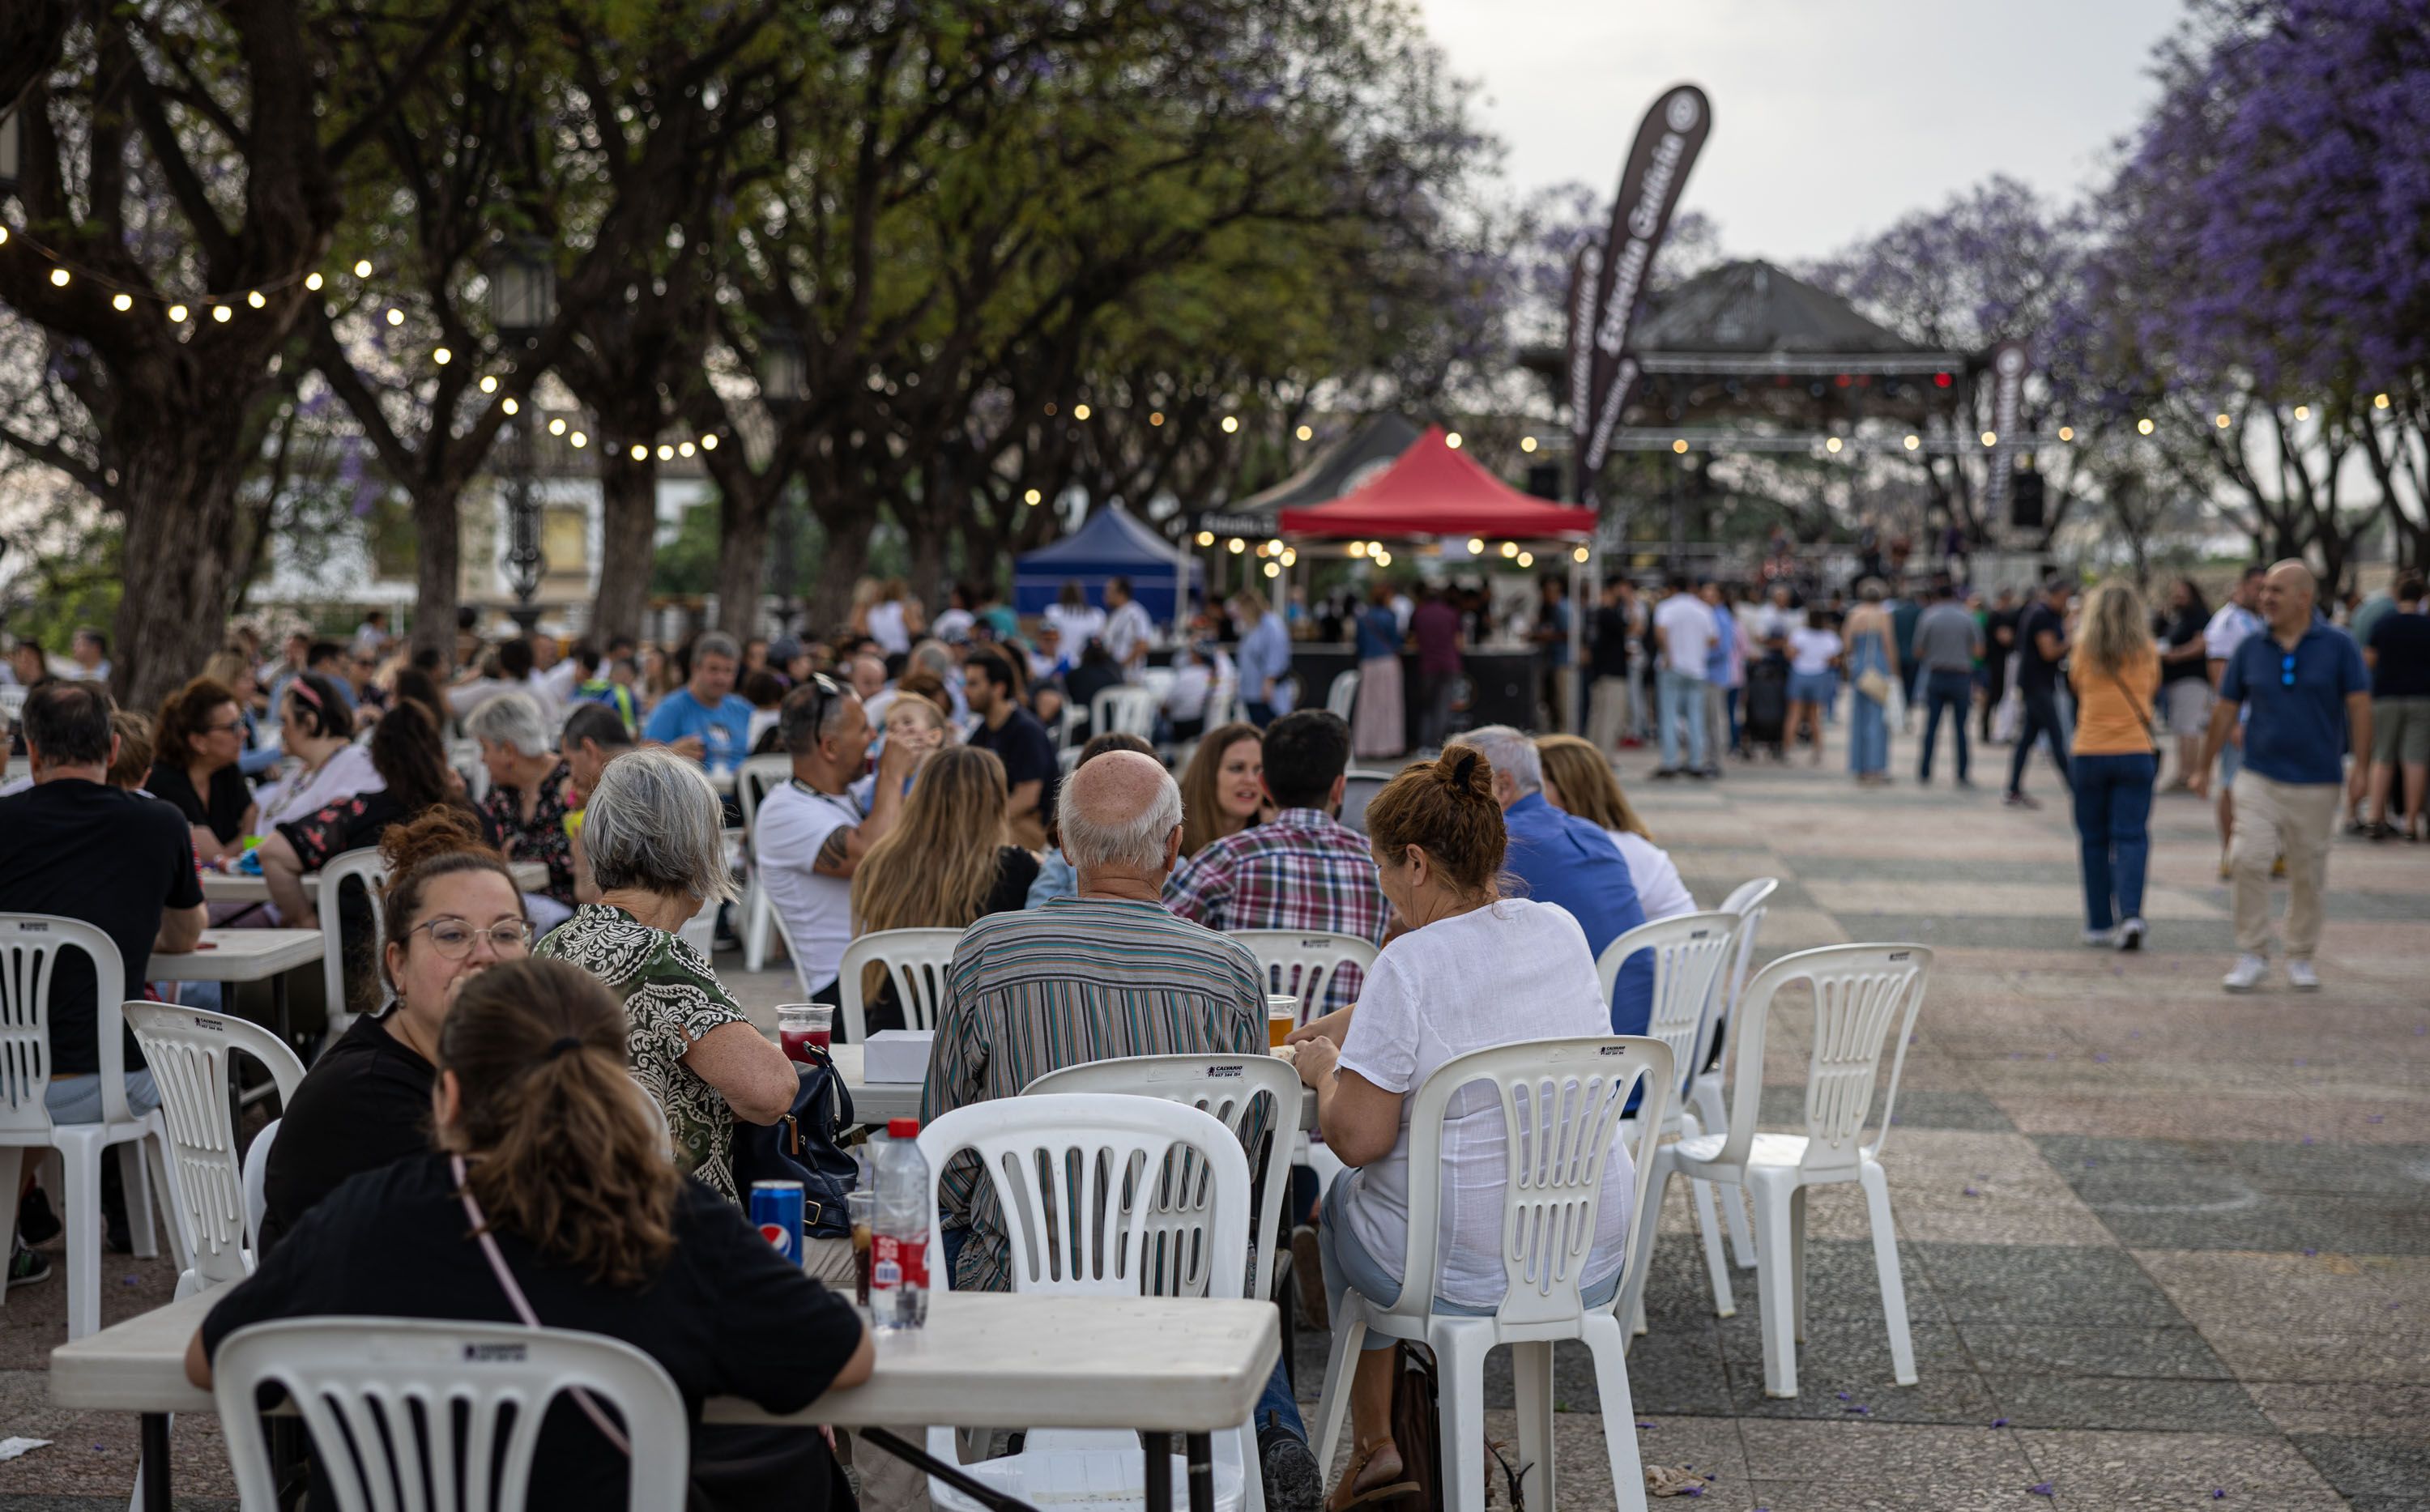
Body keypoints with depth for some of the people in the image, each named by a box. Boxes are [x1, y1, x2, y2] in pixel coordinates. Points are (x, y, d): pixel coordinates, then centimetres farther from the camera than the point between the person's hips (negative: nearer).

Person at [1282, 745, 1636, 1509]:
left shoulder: (1409, 965, -20)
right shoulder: (1562, 932, 1)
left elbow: (1358, 1139, -19)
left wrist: (1325, 1068, 0)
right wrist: (1349, 1023, 28)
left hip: (1464, 1272, -6)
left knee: (1338, 1198, 26)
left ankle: (1376, 1445, 33)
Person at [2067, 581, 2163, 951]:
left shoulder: (2084, 651, -2)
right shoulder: (2146, 652, 0)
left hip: (2089, 754, 0)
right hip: (2136, 752, 0)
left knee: (2094, 840, 9)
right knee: (2131, 837, 0)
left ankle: (2098, 923, 11)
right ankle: (2131, 914, -18)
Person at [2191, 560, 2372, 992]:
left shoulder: (2337, 645, -1)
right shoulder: (2251, 649, 4)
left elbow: (2359, 706, -3)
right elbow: (2225, 712, 10)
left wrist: (2360, 766, -11)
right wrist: (2203, 768, 11)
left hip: (2316, 783, -1)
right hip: (2259, 777, 1)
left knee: (2308, 874, 6)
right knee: (2248, 859, -13)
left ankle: (2301, 958, 21)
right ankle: (2252, 956, -4)